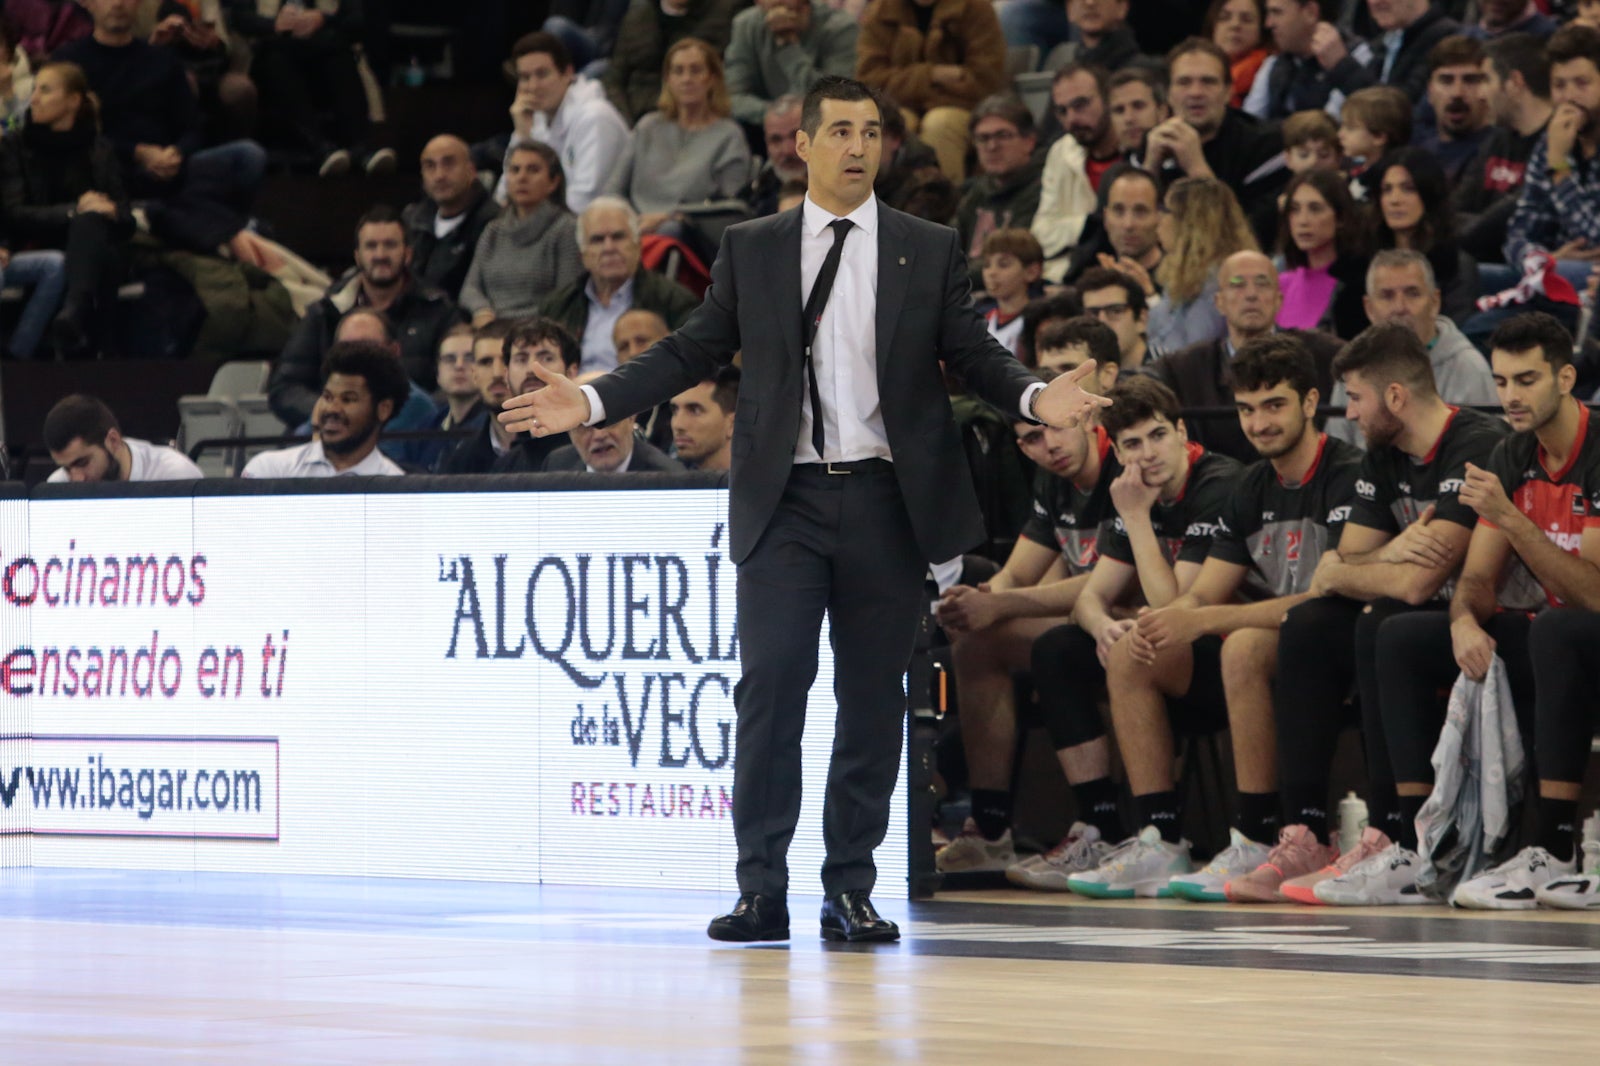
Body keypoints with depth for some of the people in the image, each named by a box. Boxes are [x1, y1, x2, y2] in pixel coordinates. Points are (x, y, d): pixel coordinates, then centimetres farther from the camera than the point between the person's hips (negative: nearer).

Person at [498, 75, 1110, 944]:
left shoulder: (929, 252, 7)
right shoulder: (751, 250, 8)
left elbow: (973, 353, 4)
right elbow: (692, 351, 9)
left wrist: (1034, 395, -16)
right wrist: (590, 403, -2)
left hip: (887, 501, 1)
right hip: (784, 500, 0)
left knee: (872, 697, 3)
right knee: (770, 685, -8)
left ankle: (850, 888, 11)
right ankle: (761, 888, -3)